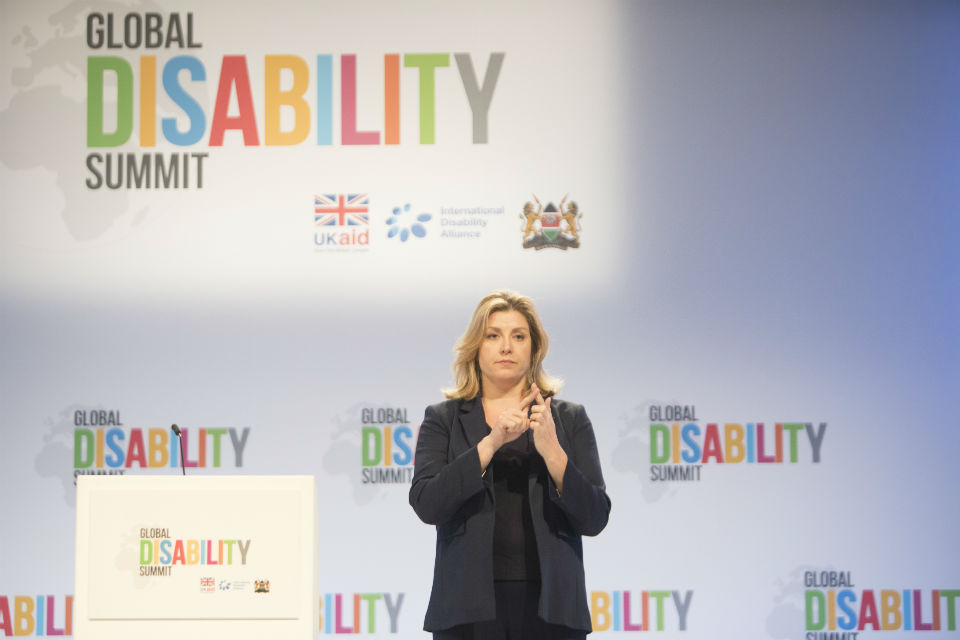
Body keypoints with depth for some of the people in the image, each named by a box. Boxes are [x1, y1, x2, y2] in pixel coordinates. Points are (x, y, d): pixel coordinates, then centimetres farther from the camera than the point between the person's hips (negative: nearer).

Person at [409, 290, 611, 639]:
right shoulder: (443, 419, 9)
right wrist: (490, 443, -17)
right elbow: (426, 504, -7)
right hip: (469, 609, 0)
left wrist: (551, 450, -14)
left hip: (549, 607, 1)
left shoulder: (570, 420, 10)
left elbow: (595, 519, 1)